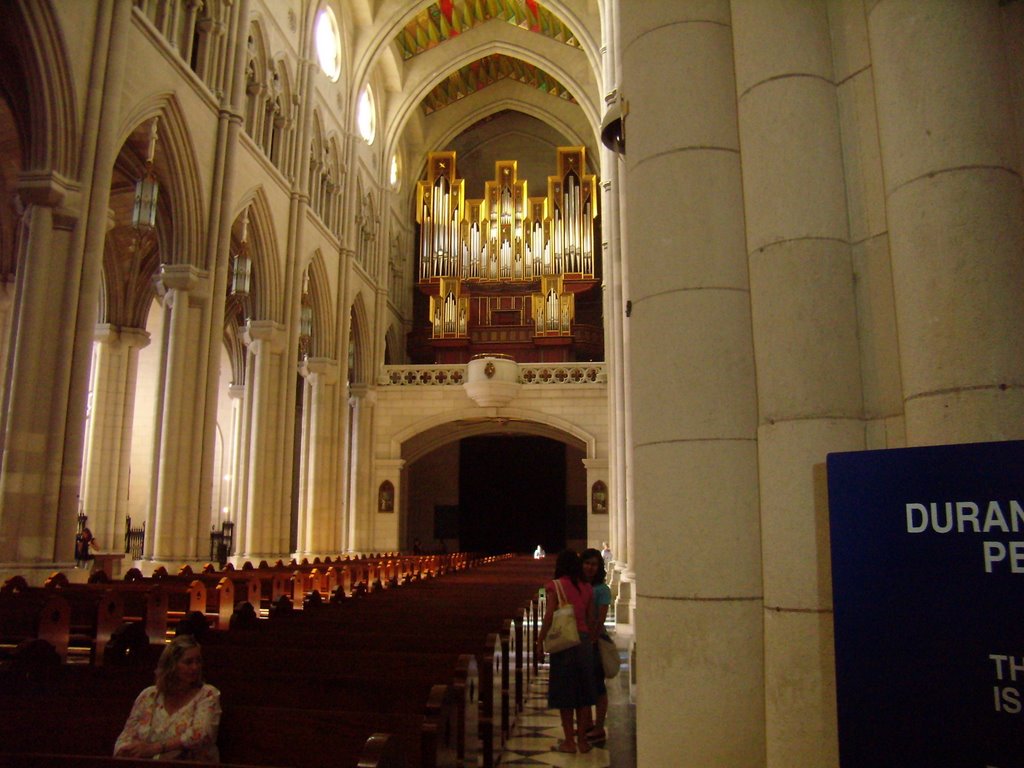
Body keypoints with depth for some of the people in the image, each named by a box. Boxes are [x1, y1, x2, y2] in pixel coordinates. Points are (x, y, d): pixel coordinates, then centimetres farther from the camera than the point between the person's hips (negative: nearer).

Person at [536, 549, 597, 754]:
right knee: (583, 691, 11)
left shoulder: (555, 586, -8)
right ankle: (582, 739, 18)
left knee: (564, 693, 5)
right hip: (583, 640, 4)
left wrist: (540, 640, -3)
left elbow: (550, 616, -11)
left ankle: (569, 741, 11)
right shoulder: (587, 588, 4)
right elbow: (591, 619, 7)